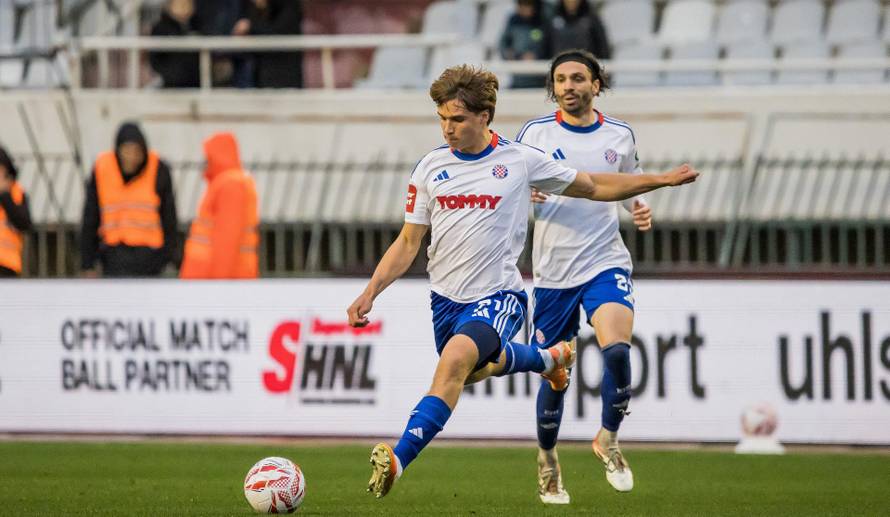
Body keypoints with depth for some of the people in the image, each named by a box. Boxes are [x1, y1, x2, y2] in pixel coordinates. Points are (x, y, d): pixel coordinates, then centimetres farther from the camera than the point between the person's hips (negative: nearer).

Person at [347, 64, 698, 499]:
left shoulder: (521, 160, -5)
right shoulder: (430, 167, 2)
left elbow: (594, 187, 10)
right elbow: (408, 242, 8)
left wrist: (662, 180, 7)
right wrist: (370, 293, -4)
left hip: (497, 296, -5)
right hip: (446, 297, 5)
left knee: (455, 360, -31)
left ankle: (398, 459, -38)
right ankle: (547, 358, 53)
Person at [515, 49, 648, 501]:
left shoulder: (619, 136, 5)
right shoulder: (534, 133, 1)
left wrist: (641, 210, -1)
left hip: (605, 263, 0)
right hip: (553, 272, 0)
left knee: (616, 346, -24)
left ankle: (608, 438, -2)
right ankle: (547, 459, 26)